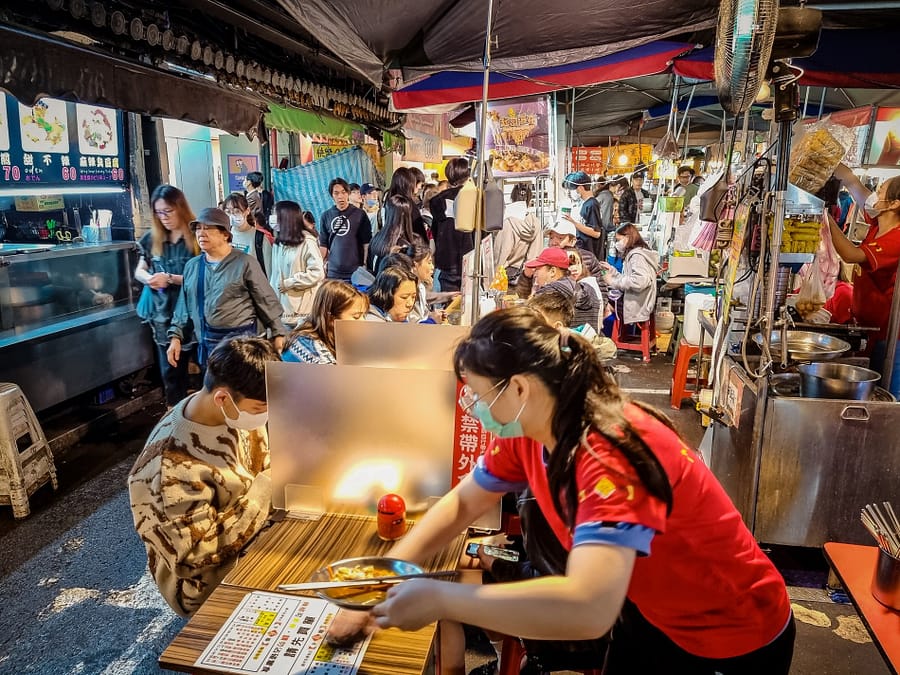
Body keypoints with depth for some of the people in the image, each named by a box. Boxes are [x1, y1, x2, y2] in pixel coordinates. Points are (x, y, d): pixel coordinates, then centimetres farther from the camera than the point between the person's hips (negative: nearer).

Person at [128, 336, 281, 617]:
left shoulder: (240, 410, -12)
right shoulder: (173, 463, -32)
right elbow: (196, 555, -27)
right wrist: (266, 489, -28)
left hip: (257, 534, 7)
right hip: (212, 582, -6)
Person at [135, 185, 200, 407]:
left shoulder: (197, 237, -8)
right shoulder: (152, 239, 8)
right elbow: (139, 271, 16)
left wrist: (170, 279, -20)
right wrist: (148, 278, -7)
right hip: (165, 316, 5)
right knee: (170, 371, 14)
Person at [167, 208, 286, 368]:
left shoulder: (245, 263, -6)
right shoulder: (192, 266, 11)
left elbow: (267, 301, -4)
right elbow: (184, 305, 16)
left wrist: (278, 334, -4)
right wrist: (176, 336, 10)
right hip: (206, 344, 5)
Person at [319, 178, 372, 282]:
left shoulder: (359, 214, 1)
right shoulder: (326, 216, 7)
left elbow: (366, 243, 0)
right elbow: (323, 244, 11)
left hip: (356, 271, -2)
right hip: (333, 272, 2)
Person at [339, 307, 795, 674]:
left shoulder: (610, 454, -37)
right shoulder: (526, 432, -12)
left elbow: (589, 608, -48)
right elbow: (461, 504, 1)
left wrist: (436, 598, -40)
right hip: (653, 614, 6)